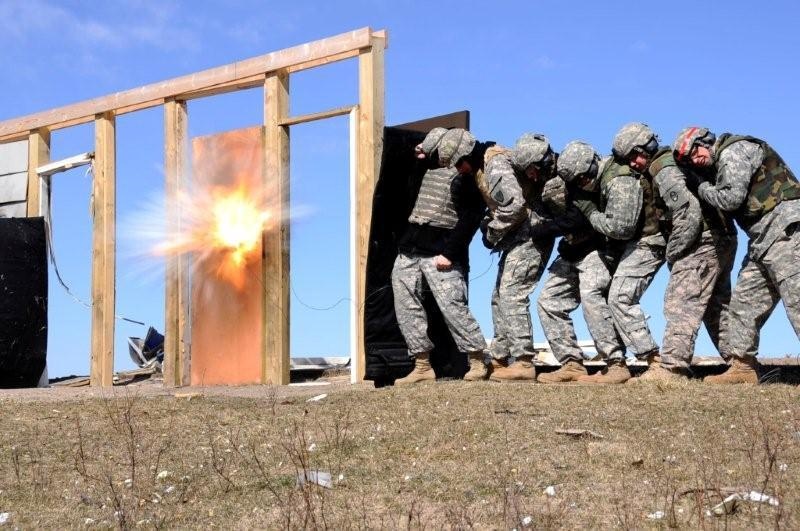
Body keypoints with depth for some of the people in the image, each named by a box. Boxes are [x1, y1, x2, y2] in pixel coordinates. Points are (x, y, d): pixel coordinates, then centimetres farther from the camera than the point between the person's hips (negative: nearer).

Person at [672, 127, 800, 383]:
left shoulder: (734, 150, -7)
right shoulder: (718, 167, 21)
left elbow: (731, 198, -16)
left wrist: (703, 188, -1)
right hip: (764, 240, 10)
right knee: (744, 302, 9)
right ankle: (742, 367, 13)